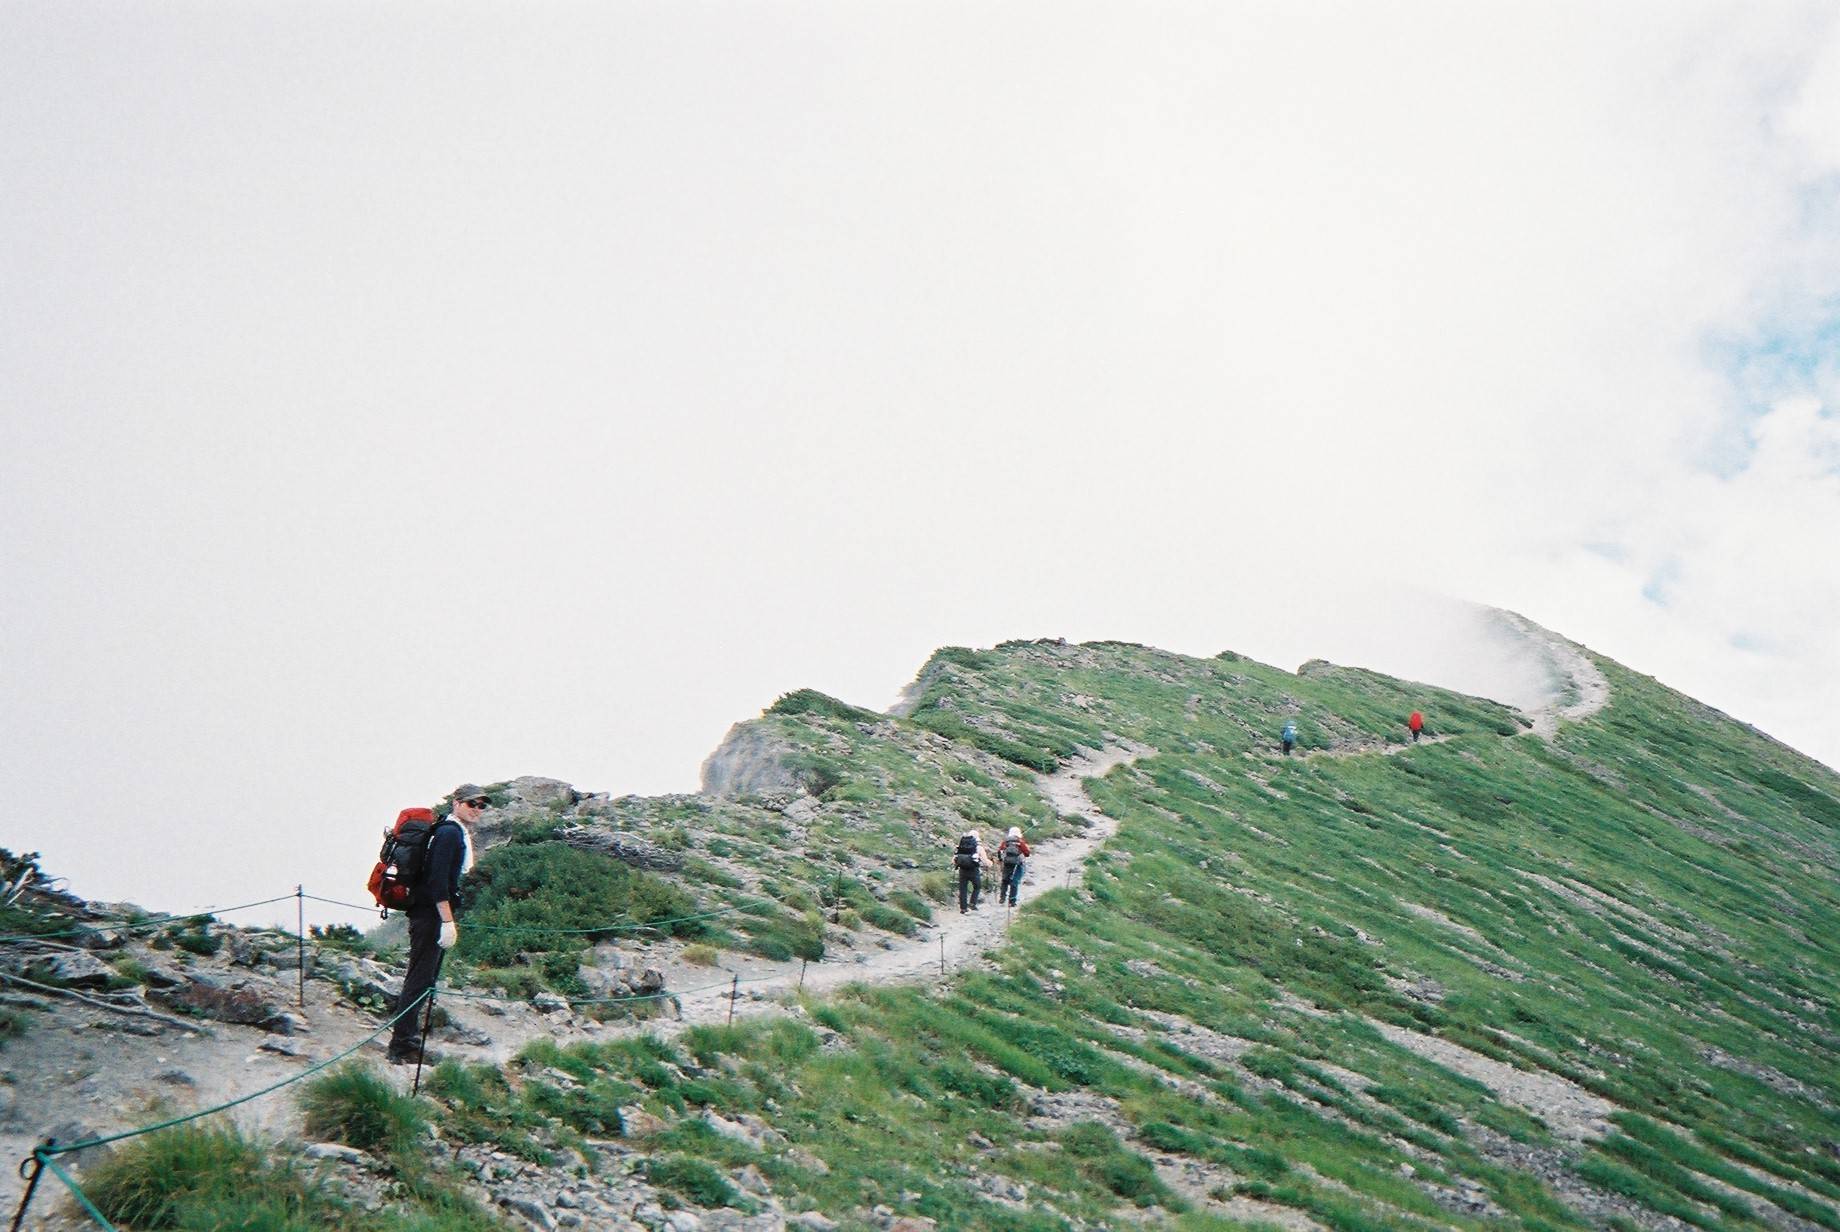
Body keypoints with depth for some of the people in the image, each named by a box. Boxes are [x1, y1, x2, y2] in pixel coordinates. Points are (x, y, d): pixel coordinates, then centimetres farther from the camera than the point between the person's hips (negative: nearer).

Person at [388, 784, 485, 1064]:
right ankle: (401, 1047, -5)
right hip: (430, 914, -10)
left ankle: (408, 1042, 24)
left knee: (425, 978, 15)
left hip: (436, 914, 10)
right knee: (420, 979, -8)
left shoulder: (460, 833, 17)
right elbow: (437, 880, -22)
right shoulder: (449, 833, -14)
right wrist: (448, 920, -24)